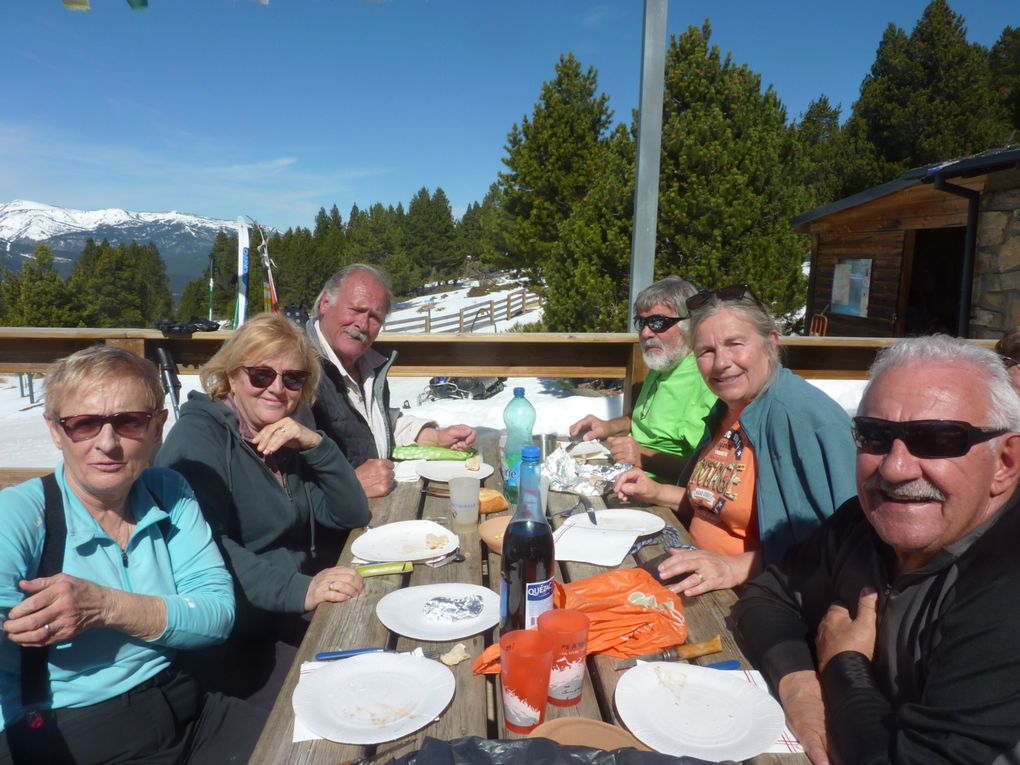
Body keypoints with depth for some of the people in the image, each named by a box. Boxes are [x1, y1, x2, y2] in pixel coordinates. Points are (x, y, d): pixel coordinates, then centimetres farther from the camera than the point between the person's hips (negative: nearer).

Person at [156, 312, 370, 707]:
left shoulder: (291, 433, 8)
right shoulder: (199, 431, -11)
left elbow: (353, 515, 3)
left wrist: (317, 445, -13)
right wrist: (296, 589, -39)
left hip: (289, 620, 6)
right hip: (225, 636, -6)